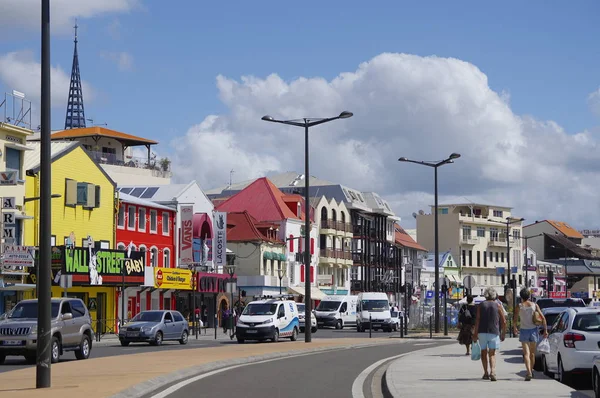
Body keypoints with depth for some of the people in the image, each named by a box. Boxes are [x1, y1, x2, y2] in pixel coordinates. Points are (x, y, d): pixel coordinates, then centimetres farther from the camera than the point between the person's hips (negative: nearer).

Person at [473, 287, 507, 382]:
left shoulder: (481, 305, 5)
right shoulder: (498, 306, 4)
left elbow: (477, 320, -4)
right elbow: (503, 321, 2)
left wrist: (475, 333, -3)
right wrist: (503, 334, 12)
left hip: (482, 332, 1)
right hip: (494, 332, -1)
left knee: (484, 352, 14)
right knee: (492, 354, 3)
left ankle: (486, 373, 11)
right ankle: (492, 371, -18)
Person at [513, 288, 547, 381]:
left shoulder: (519, 306, -4)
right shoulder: (534, 305, 0)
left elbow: (515, 319, -2)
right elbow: (543, 318, -4)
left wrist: (514, 328, 16)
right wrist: (545, 330, 0)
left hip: (524, 331, -2)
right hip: (534, 330, 2)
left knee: (526, 353, -7)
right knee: (532, 353, 17)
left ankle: (529, 372, -23)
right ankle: (531, 370, 30)